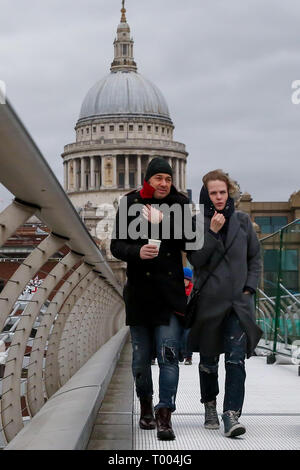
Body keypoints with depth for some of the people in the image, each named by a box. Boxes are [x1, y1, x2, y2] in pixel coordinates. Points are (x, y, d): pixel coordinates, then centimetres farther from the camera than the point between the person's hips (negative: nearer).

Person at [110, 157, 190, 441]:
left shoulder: (180, 205, 5)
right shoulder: (129, 204, 3)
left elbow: (188, 242, 0)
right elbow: (116, 245, 0)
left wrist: (162, 222, -12)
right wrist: (137, 252, -19)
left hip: (170, 292, 0)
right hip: (139, 290, 1)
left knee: (168, 354, -11)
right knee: (141, 357, 9)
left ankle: (164, 416, -9)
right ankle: (146, 406, 30)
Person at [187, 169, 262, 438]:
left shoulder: (242, 221, 7)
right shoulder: (197, 224, 1)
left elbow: (255, 257, 13)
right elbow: (196, 260, -9)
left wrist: (249, 287, 2)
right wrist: (212, 232, -16)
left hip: (238, 302, 1)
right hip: (209, 301, 0)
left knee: (236, 358, -12)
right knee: (209, 358, 11)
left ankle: (232, 415, -14)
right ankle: (210, 408, 29)